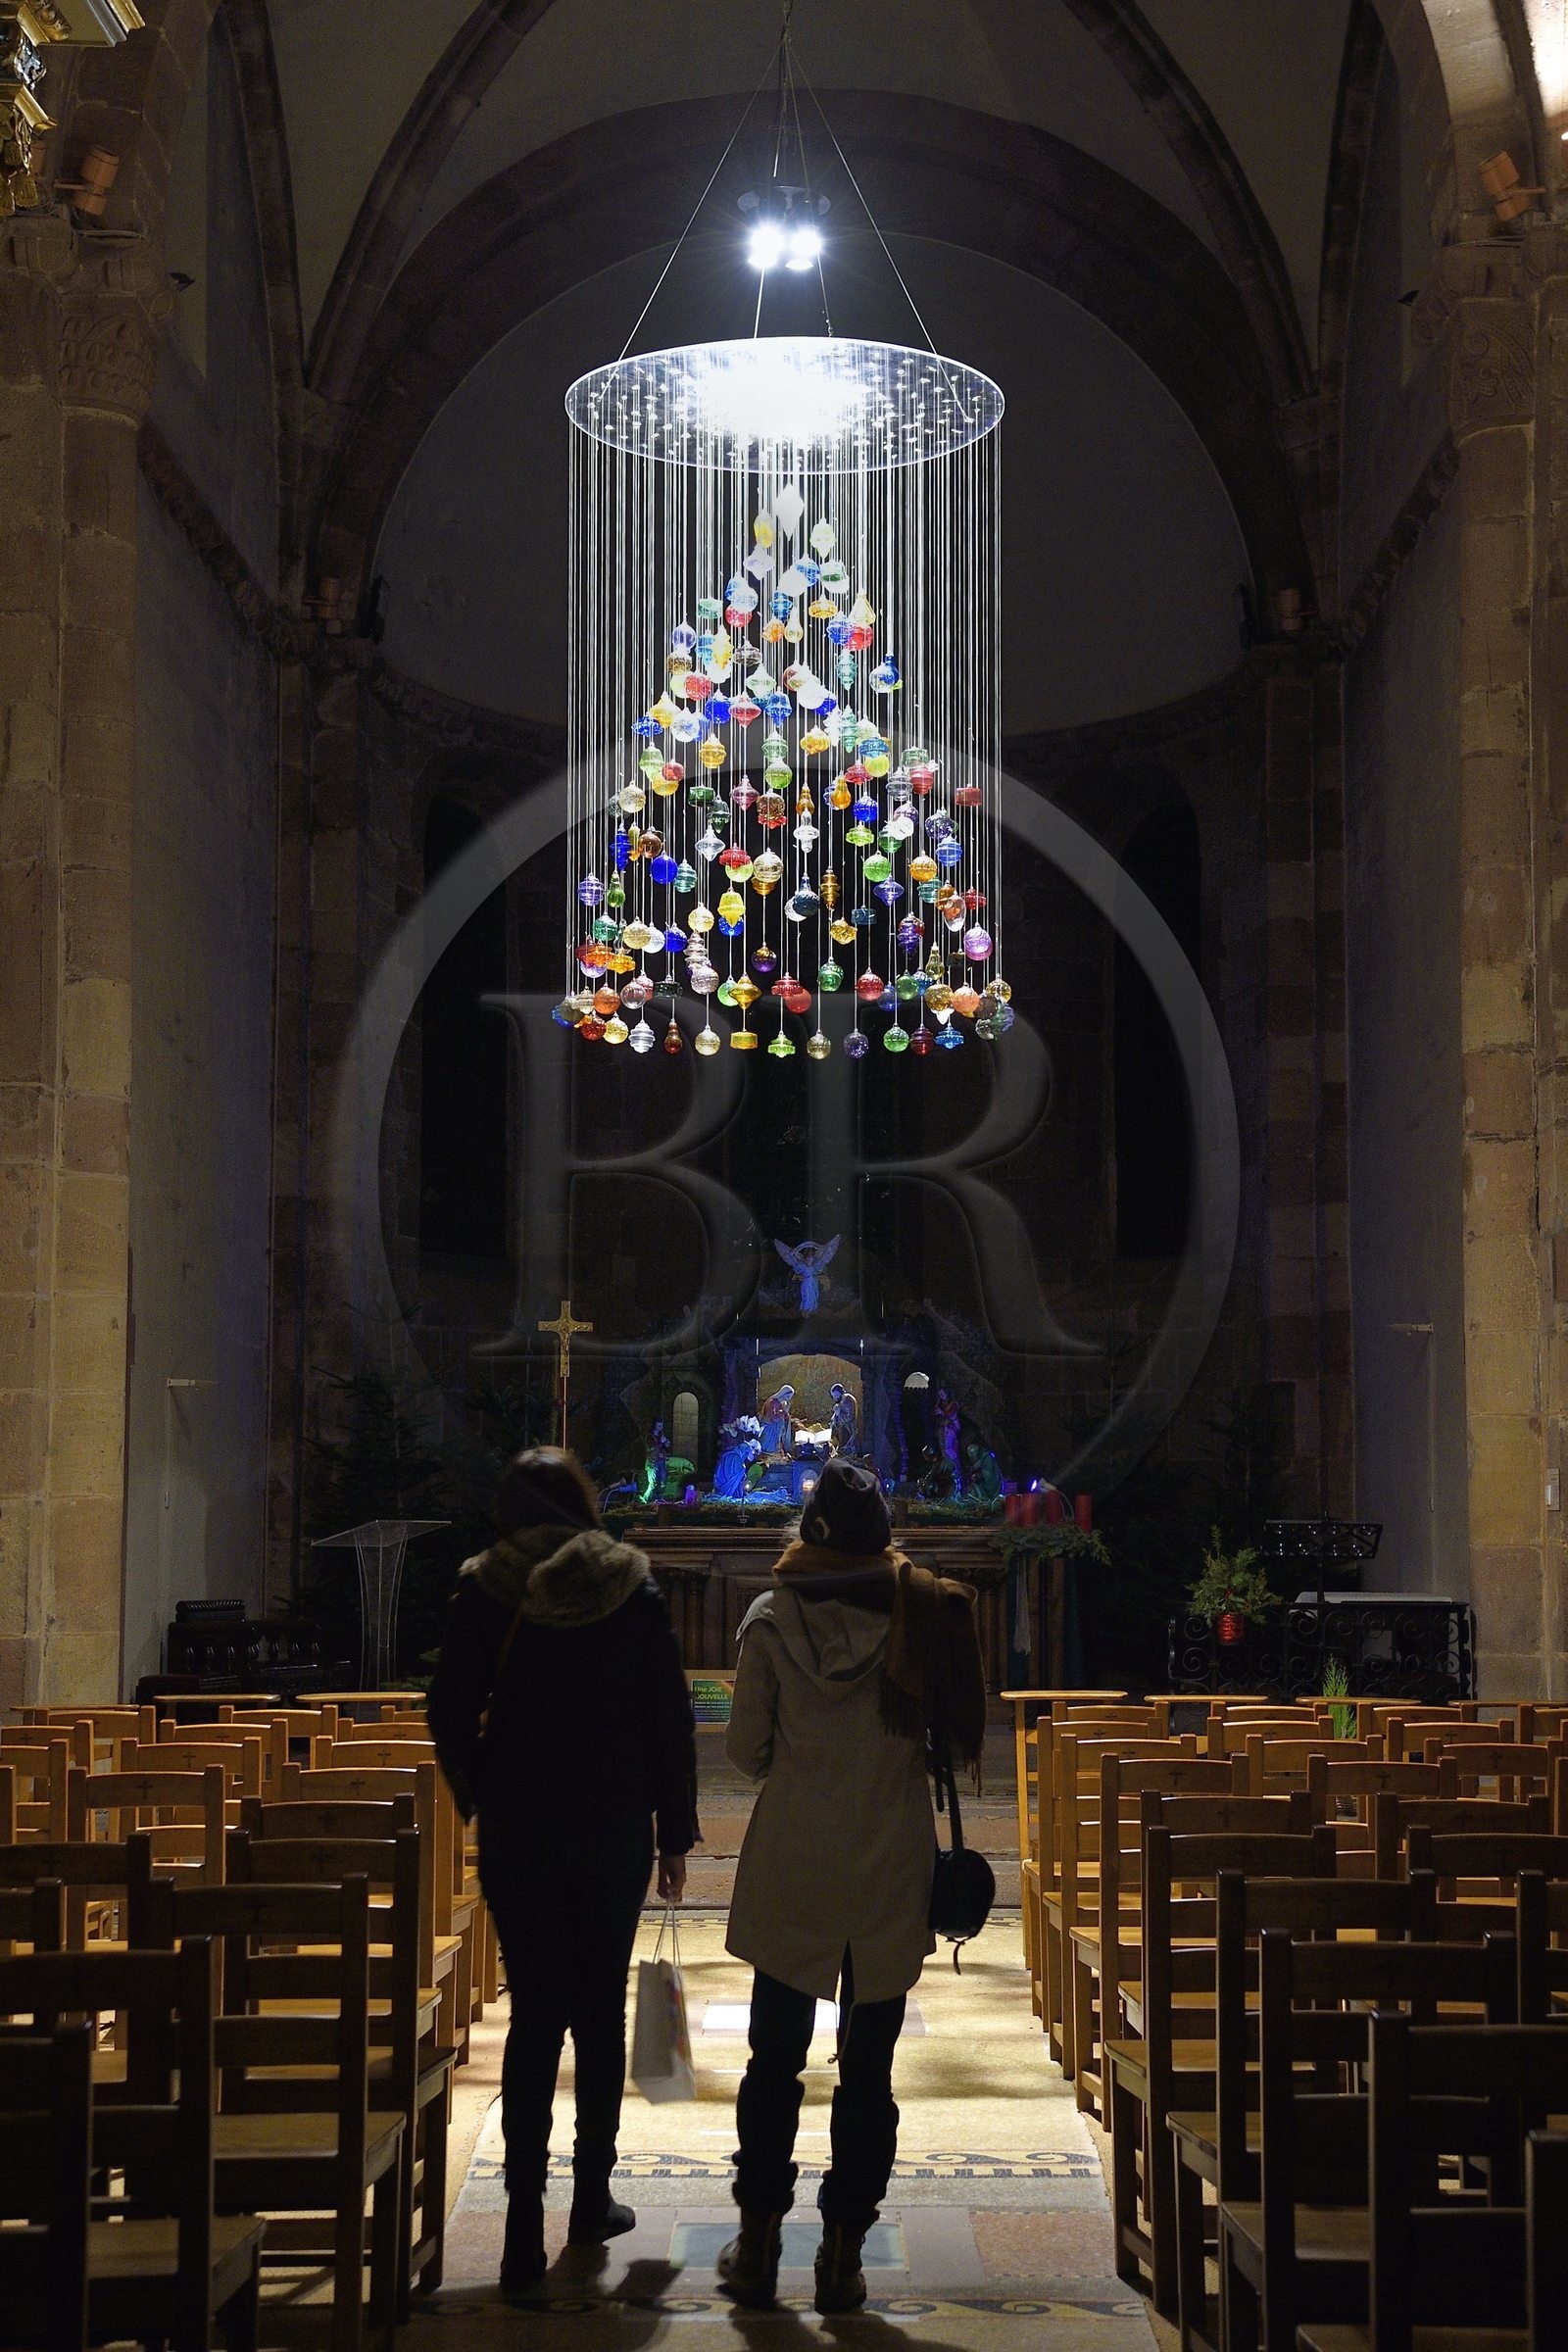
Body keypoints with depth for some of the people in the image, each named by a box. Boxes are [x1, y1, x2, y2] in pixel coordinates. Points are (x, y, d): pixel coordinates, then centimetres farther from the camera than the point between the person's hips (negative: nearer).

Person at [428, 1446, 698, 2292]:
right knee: (601, 2013, 13)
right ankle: (592, 2198, 21)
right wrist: (676, 1834, 5)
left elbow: (451, 1713, -1)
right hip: (615, 1831, 0)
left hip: (516, 1832, 0)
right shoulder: (631, 1589, -2)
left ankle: (526, 2231, -7)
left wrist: (480, 1797, 15)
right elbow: (669, 1719, -2)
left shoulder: (486, 1592, -3)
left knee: (534, 2016, 1)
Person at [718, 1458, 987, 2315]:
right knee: (868, 2067, 8)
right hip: (890, 1866, 0)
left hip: (790, 1866, 0)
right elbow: (958, 1735, -1)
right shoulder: (926, 1609, -5)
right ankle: (842, 2255, 11)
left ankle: (758, 2244, 15)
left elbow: (745, 1748, -2)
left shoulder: (771, 1618, -6)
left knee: (775, 2058, 11)